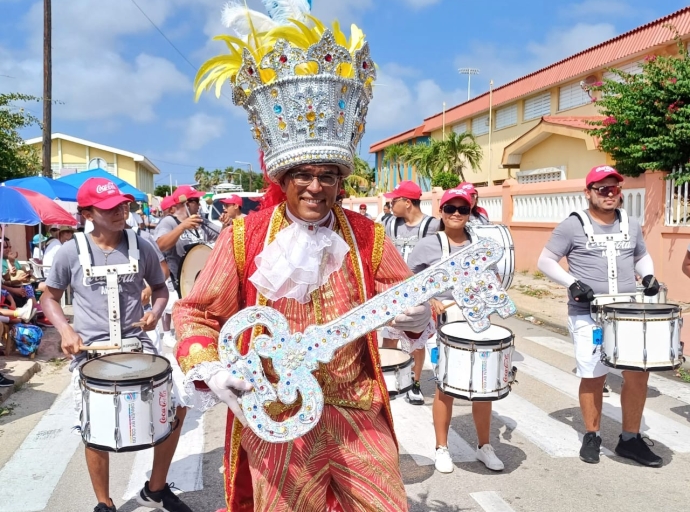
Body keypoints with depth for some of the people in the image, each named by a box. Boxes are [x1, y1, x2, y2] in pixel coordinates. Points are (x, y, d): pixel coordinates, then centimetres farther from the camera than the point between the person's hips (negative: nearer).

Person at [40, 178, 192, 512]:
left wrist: (156, 312, -7)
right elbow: (49, 296, 7)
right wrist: (65, 329, -10)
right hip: (90, 349, -2)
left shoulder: (141, 247, -1)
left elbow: (160, 287, 13)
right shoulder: (71, 251, -5)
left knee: (177, 404, -3)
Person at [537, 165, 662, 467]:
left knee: (638, 373, 2)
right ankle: (591, 436, 23)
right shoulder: (573, 226, -5)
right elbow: (545, 261, -4)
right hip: (588, 316, -4)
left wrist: (648, 276, 4)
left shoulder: (631, 225, 10)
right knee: (593, 376, 4)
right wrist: (572, 283, -17)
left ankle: (630, 439, 19)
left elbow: (642, 257, 25)